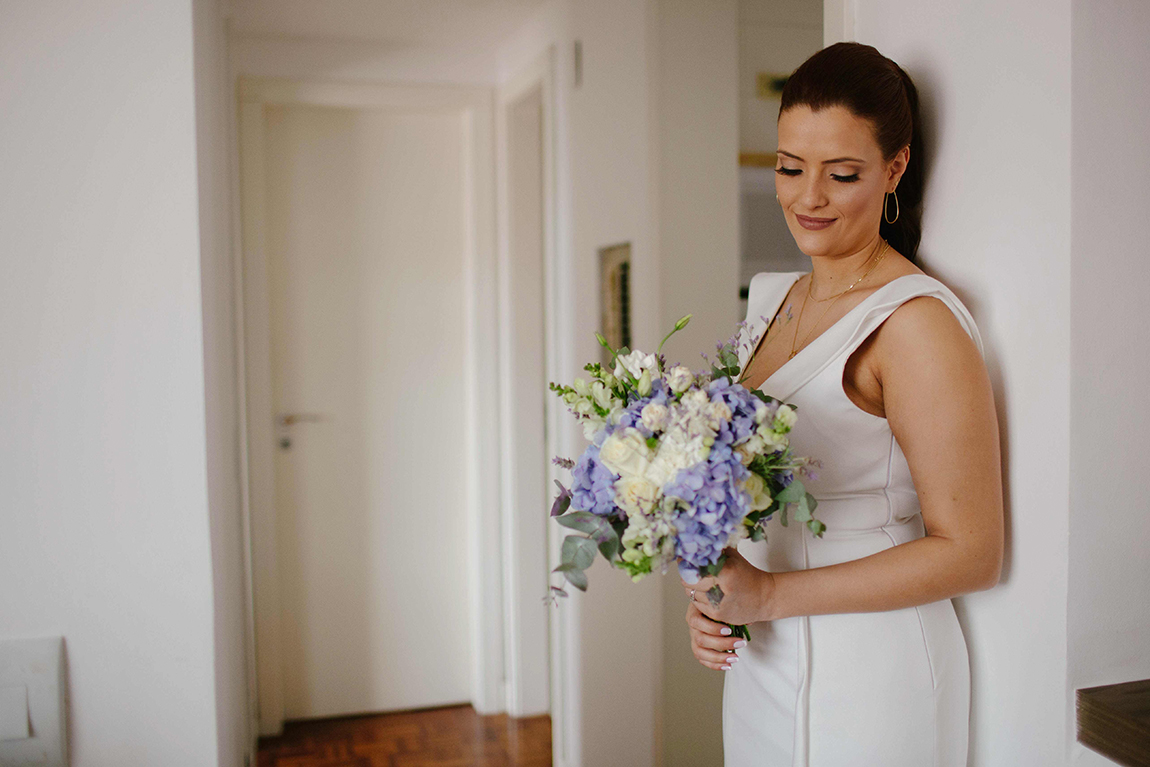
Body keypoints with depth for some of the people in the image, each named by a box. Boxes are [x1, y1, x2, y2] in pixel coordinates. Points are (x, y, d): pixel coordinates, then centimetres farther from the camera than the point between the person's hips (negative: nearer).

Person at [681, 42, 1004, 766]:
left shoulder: (916, 321, -17)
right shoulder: (778, 301, 7)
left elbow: (970, 553, -17)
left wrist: (770, 595, -19)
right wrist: (711, 599, -2)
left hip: (866, 672, -7)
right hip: (761, 662, 7)